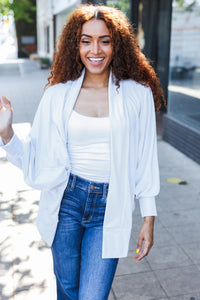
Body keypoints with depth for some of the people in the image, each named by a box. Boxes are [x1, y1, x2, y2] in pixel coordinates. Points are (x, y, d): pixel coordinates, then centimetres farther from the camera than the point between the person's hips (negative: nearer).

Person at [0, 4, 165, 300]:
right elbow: (35, 156, -1)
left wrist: (149, 218, 0)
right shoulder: (59, 94, -3)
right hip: (66, 200, 2)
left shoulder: (137, 94, -5)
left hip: (110, 208, -1)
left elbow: (146, 161, -1)